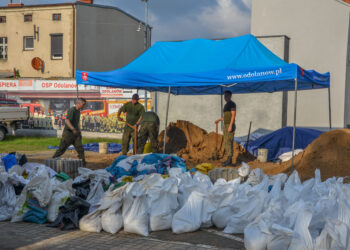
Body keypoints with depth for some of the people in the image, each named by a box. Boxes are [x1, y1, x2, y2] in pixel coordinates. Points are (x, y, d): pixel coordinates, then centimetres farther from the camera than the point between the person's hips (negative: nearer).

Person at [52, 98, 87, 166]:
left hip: (75, 133, 7)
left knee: (80, 149, -3)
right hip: (68, 132, -7)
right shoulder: (72, 110, -13)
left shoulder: (78, 111, 14)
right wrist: (73, 129, -34)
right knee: (62, 149, -1)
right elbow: (67, 121, -25)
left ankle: (83, 165, -4)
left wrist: (79, 131, 23)